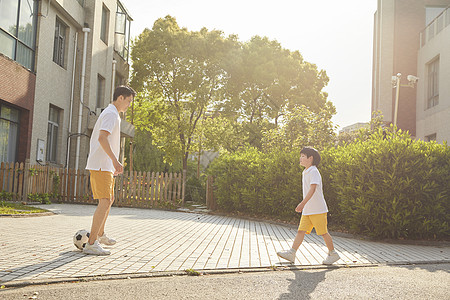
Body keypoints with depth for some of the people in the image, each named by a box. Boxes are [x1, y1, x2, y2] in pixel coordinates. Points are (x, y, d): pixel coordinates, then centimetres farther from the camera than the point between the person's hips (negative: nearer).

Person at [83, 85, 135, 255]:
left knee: (109, 200, 20)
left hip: (106, 166, 11)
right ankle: (91, 244, -15)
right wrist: (114, 160, -30)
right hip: (101, 165, -11)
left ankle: (100, 234, 35)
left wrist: (114, 164, 28)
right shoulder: (111, 114, -10)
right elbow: (102, 138, -24)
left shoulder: (111, 114, 22)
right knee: (105, 202, -14)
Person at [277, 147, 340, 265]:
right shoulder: (305, 173, 15)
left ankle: (333, 254, 16)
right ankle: (291, 253, -2)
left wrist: (302, 203, -31)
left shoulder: (314, 172, -14)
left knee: (323, 232, 1)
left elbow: (312, 189, -24)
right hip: (307, 210, 8)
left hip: (318, 210, -8)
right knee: (301, 231, 1)